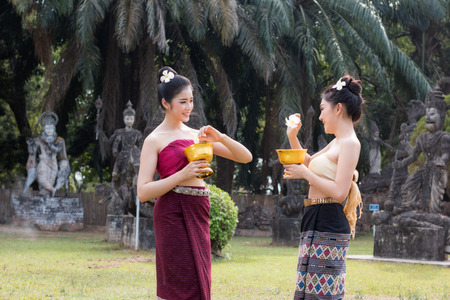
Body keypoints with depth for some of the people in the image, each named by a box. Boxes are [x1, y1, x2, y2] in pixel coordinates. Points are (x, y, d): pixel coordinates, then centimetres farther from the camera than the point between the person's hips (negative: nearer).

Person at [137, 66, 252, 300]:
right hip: (172, 214, -6)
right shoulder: (154, 140, -1)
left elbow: (245, 157, 12)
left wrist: (219, 138, -5)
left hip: (198, 214, 6)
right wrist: (182, 175, -18)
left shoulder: (197, 135, 14)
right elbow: (143, 192, -10)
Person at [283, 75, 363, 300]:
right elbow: (307, 163, 31)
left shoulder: (349, 143, -12)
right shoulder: (337, 143, 17)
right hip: (317, 224, 10)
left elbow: (339, 192, -21)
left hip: (327, 228, -10)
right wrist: (293, 136, 17)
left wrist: (305, 174, -14)